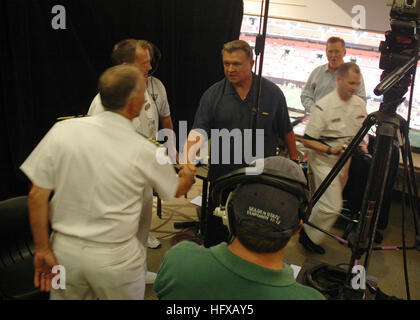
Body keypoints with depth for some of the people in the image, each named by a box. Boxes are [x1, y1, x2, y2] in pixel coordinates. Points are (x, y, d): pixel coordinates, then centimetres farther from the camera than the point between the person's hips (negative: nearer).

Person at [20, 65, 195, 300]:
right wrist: (188, 176, 29)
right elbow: (178, 190, 5)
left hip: (65, 250, 3)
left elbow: (37, 196, -8)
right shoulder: (145, 152, -15)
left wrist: (42, 249, 3)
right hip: (115, 258, -2)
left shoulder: (62, 131, -11)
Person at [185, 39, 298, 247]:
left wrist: (294, 161, 11)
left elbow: (286, 131, 8)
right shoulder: (213, 95, -3)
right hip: (222, 177, 0)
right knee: (215, 232, 12)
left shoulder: (272, 93, -1)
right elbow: (199, 130, -12)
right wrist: (188, 157, -29)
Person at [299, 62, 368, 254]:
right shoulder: (323, 107, -19)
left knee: (327, 203, 17)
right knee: (333, 206, -10)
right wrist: (331, 150, -28)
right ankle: (310, 237, 12)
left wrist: (361, 145, -3)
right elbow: (307, 141, -17)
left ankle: (310, 233, 39)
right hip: (325, 162, -7)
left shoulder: (360, 104, 2)